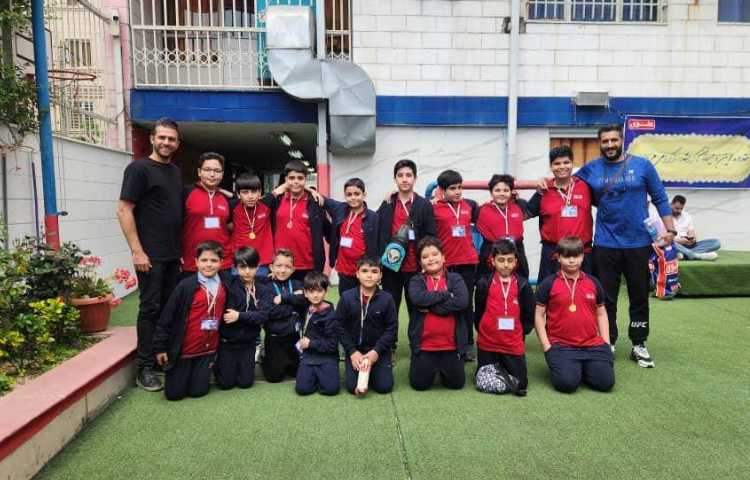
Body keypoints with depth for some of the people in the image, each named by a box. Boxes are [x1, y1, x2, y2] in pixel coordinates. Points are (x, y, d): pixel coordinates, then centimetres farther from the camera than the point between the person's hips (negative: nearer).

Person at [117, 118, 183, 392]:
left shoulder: (175, 172, 15)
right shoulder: (139, 169, -7)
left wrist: (181, 249, 15)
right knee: (150, 309, -2)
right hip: (150, 256, -7)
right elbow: (124, 210, -12)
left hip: (173, 256, 7)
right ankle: (145, 369, 8)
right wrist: (137, 251, -17)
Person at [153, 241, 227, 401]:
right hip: (184, 349, -3)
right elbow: (167, 317, -8)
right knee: (174, 393, 5)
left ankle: (201, 373, 36)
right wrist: (160, 347, -6)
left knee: (198, 391, 5)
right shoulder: (186, 286, -14)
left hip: (208, 350, 3)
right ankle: (175, 372, 35)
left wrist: (218, 348, 12)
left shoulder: (224, 287, -1)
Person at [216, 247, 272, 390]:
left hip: (248, 342, 2)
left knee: (245, 382, 5)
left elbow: (263, 315, -16)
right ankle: (218, 364, 33)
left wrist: (239, 316, -22)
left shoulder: (264, 290, -4)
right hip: (227, 340, -2)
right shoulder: (229, 284, -10)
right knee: (225, 383, 4)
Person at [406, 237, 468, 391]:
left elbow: (462, 302, -17)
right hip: (424, 343, 0)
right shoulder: (416, 281, 1)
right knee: (419, 384, 4)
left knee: (456, 383, 9)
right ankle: (432, 367, 36)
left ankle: (442, 368, 40)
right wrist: (446, 294, -16)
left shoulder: (455, 279, 2)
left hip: (451, 343, 0)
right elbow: (417, 298, -21)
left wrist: (430, 306, -17)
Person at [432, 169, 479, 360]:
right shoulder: (434, 209, -5)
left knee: (466, 304, 11)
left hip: (468, 262, 3)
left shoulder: (470, 205, 6)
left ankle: (468, 344, 21)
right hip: (445, 263, -3)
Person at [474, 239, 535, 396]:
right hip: (487, 343, 0)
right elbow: (478, 313, 4)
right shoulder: (484, 283, -4)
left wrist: (520, 333, 1)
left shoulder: (523, 285, -2)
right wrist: (484, 331, 1)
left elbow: (529, 315, 5)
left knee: (520, 386, 3)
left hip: (514, 345, 0)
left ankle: (504, 367, 32)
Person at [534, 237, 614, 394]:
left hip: (593, 344, 3)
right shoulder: (549, 284, -2)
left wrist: (606, 343, 7)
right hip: (561, 346, -3)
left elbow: (601, 313, 17)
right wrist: (546, 346, -7)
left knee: (606, 382, -13)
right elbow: (539, 315, 0)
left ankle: (584, 367, 17)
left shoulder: (593, 282, 9)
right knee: (567, 382, -22)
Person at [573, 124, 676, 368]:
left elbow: (660, 198, 3)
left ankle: (639, 345, 24)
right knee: (606, 298, 7)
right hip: (605, 244, 0)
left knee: (639, 297, 10)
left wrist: (670, 229, -2)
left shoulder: (642, 165, 0)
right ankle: (607, 344, 20)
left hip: (639, 243, 0)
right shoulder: (591, 169, 2)